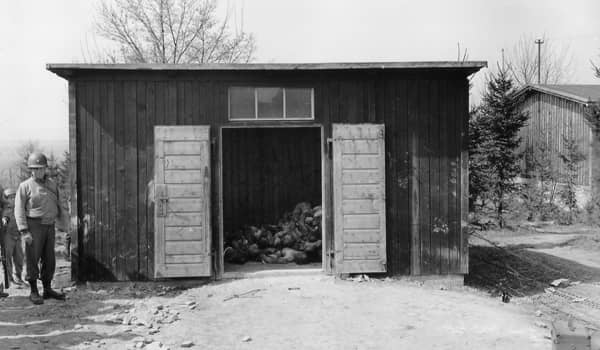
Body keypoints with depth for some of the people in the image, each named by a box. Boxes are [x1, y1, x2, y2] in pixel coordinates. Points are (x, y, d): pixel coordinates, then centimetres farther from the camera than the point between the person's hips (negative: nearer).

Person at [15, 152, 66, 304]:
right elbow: (19, 210, -8)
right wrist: (24, 231, -15)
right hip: (33, 226, -5)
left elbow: (58, 205, 17)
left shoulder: (52, 185, 10)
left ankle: (48, 289, 20)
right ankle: (34, 292, 10)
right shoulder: (25, 186, -5)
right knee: (33, 259, 0)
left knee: (49, 260, 9)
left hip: (49, 226, 5)